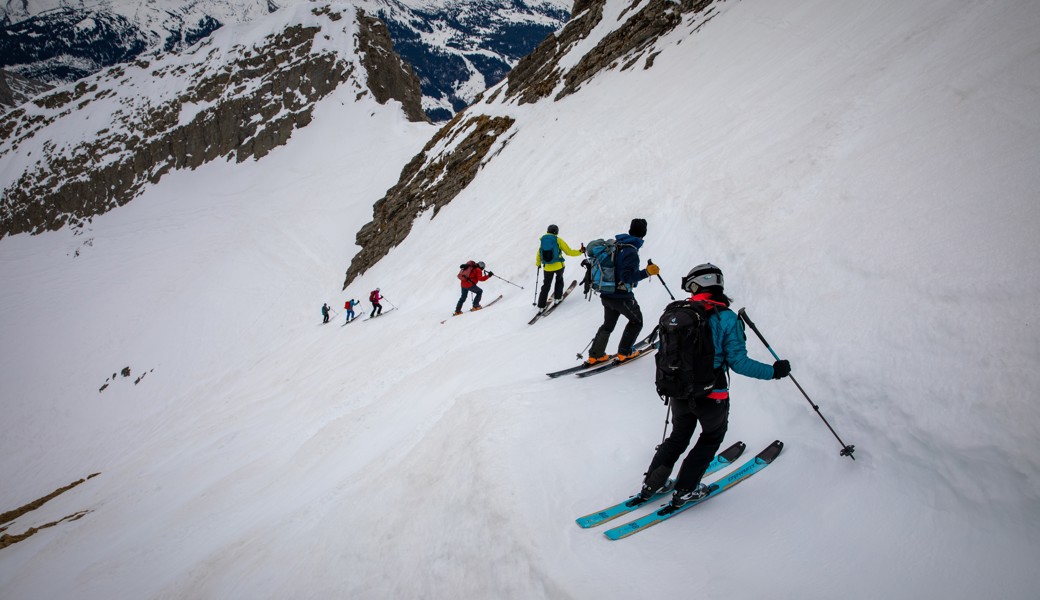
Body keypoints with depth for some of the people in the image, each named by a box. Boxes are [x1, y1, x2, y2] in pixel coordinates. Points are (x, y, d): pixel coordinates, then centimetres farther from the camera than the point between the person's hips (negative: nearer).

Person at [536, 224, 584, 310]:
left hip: (547, 267, 2)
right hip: (558, 266, -2)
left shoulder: (543, 240, 4)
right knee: (559, 280, 28)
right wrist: (580, 252, 8)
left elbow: (539, 254, 9)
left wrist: (538, 264, 25)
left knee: (546, 285, 11)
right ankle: (557, 297, 28)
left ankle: (541, 305, 6)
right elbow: (569, 252, -3)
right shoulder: (558, 240, -5)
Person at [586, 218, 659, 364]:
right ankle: (624, 352, 18)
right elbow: (628, 277, -28)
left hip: (606, 294, 8)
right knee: (636, 321, 17)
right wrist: (646, 272, -33)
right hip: (622, 297, -8)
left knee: (608, 324, 23)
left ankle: (595, 355, 20)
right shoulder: (631, 252, -22)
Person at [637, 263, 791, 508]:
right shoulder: (727, 318, -16)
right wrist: (773, 371, -4)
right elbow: (738, 362, -16)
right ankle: (685, 490, 25)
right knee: (712, 436, 24)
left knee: (678, 437, 27)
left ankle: (651, 484, 28)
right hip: (711, 395, -3)